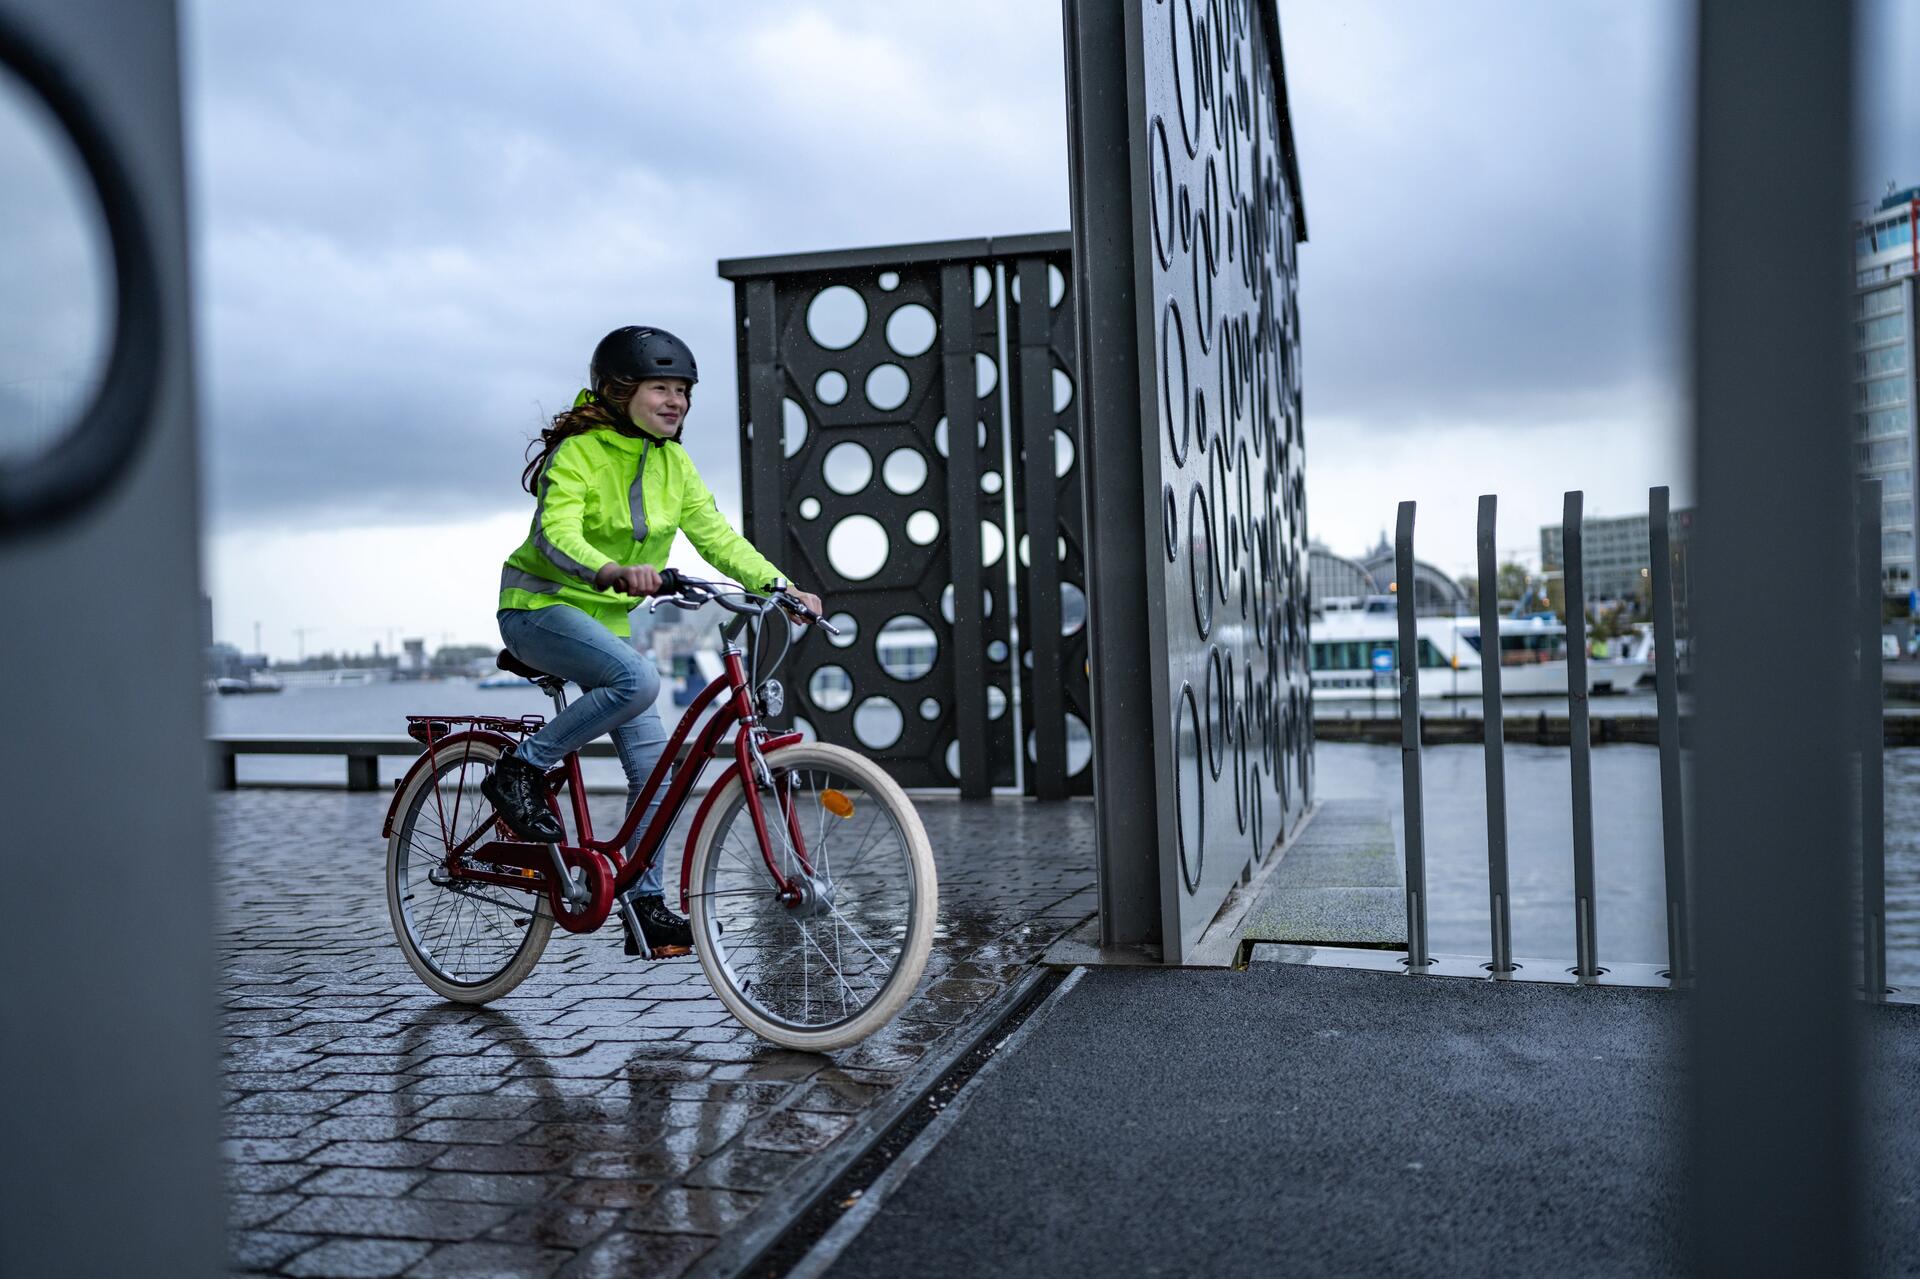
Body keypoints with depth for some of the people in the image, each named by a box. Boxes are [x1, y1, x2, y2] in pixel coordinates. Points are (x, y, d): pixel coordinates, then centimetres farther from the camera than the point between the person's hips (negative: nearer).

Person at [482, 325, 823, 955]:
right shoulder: (577, 454, -16)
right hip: (541, 608, -7)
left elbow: (716, 535, 1)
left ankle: (644, 903, 7)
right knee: (638, 679, -35)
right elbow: (555, 535, -30)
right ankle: (521, 770, -17)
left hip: (607, 620, 7)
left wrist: (778, 586, -13)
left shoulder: (674, 464, 4)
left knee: (654, 764, -3)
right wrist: (610, 571, -50)